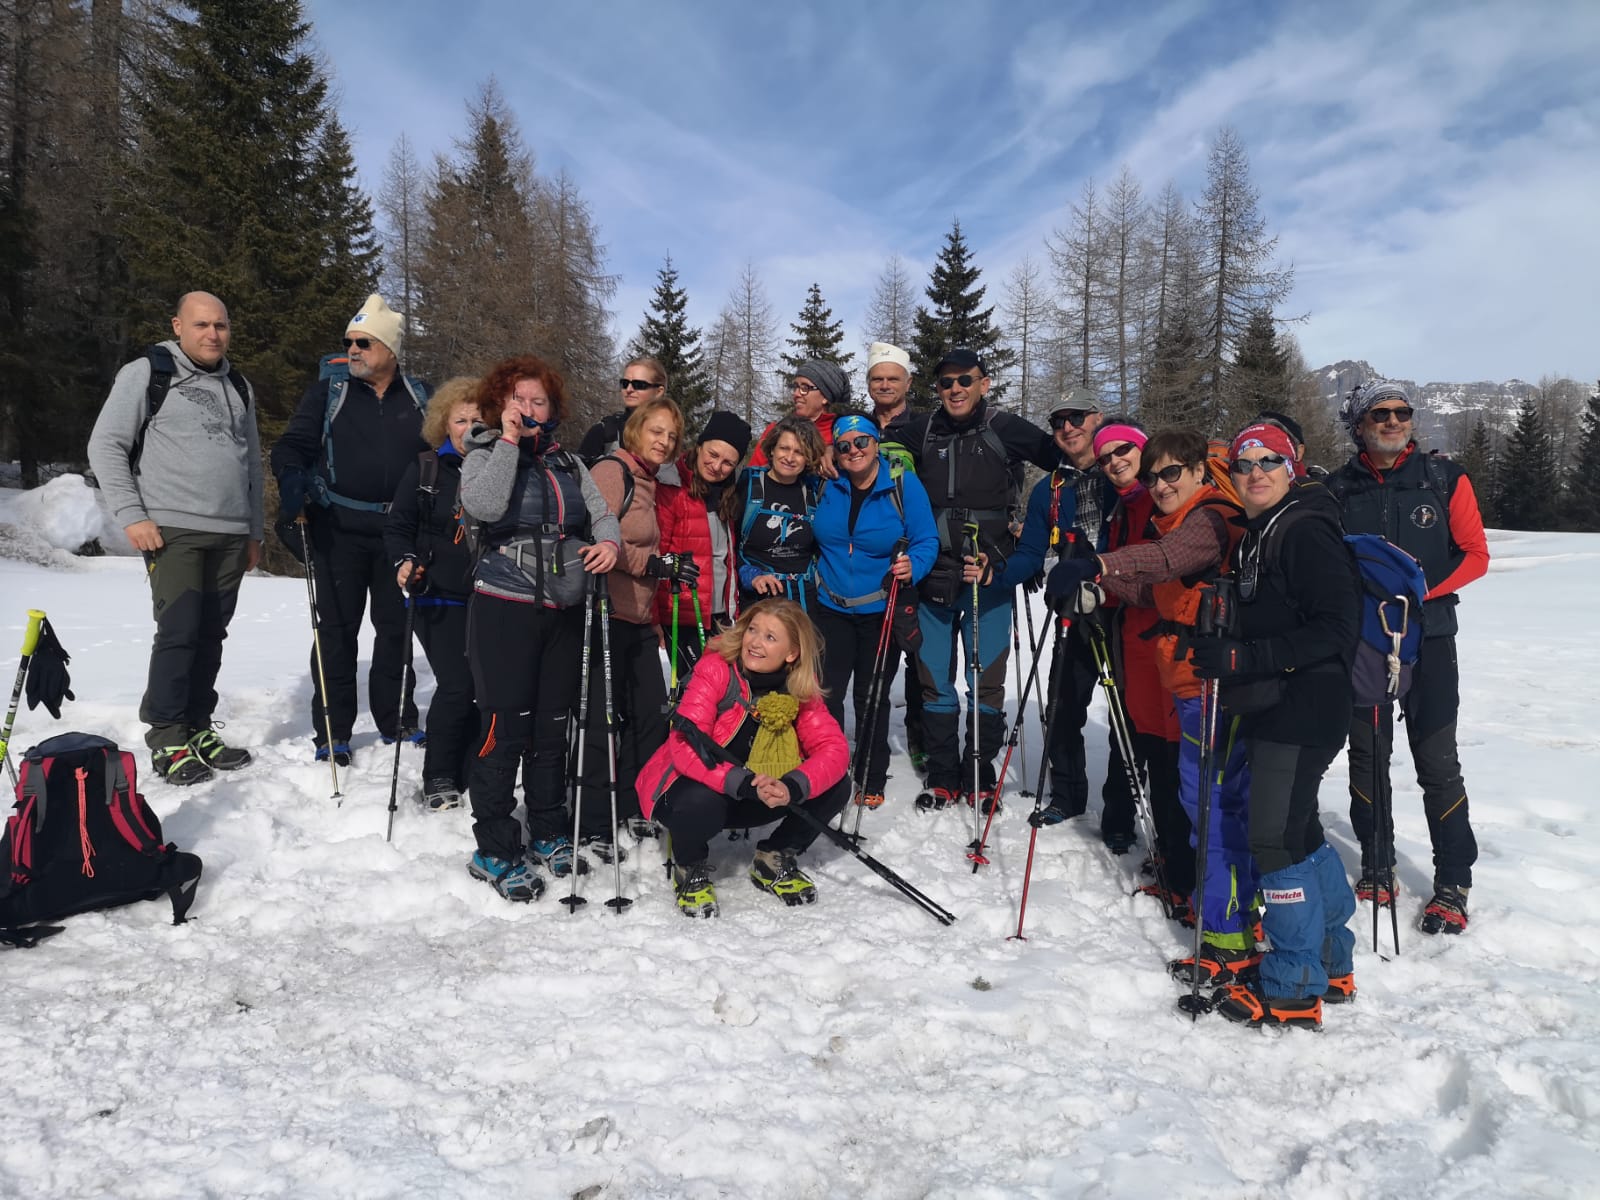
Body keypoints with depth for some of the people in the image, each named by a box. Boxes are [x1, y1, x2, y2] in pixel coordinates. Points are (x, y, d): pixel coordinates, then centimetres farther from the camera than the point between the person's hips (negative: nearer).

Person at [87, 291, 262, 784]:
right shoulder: (148, 373, 1)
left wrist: (254, 531, 19)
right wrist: (132, 514, -10)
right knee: (178, 632, -9)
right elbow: (105, 446, -2)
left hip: (231, 536, 5)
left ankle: (198, 727, 17)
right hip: (173, 531, -5)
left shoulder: (238, 386, 17)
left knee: (211, 634, 7)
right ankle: (167, 739, 2)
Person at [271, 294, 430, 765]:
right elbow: (294, 445, -1)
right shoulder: (328, 393, 3)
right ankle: (332, 732, 9)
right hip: (339, 531, -2)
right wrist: (292, 487, -21)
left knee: (396, 627, 11)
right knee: (337, 630, 1)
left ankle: (397, 720, 24)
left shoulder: (419, 398, 8)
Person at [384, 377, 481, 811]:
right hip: (439, 598, -1)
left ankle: (468, 777, 18)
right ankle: (438, 779, 10)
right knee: (457, 686, -8)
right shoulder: (426, 470, 3)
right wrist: (405, 560, -10)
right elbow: (397, 526, 7)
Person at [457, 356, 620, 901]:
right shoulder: (485, 455, 2)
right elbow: (484, 506, -20)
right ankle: (494, 850, 5)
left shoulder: (568, 462, 16)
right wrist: (509, 440, -15)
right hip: (504, 609, -4)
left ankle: (548, 833, 26)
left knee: (553, 726, 11)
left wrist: (608, 540, -12)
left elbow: (601, 513, 10)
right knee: (506, 728, -6)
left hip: (563, 611, 5)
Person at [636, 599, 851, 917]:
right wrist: (744, 783, -44)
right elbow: (684, 748, -31)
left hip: (752, 800, 4)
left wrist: (792, 788, -39)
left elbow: (834, 748, -19)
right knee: (701, 804, -39)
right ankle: (690, 869, -2)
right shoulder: (716, 668, -22)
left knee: (835, 787, -15)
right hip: (691, 788, -4)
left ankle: (775, 860, 10)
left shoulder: (800, 689, -9)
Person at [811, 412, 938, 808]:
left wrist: (913, 567, -28)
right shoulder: (827, 486, -1)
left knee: (872, 699, 8)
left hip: (881, 612, -2)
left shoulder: (905, 486, -10)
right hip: (831, 609, 2)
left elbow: (926, 541, -9)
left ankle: (872, 782, 23)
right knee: (825, 696, 1)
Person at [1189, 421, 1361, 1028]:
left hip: (1304, 709, -10)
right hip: (1272, 707, 10)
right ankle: (1331, 963, 32)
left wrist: (1244, 658, -24)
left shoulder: (1307, 531, -13)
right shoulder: (1255, 536, 15)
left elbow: (1335, 627, -21)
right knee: (1300, 829, 17)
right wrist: (1219, 650, 9)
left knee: (1275, 836, -7)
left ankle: (1293, 990, 6)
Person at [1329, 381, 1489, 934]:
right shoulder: (1338, 488, 3)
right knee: (1366, 757, 8)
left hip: (1429, 638, -1)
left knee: (1437, 763, -1)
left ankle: (1453, 883, 11)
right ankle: (1377, 870, 23)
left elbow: (1475, 555, -1)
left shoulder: (1445, 479, 0)